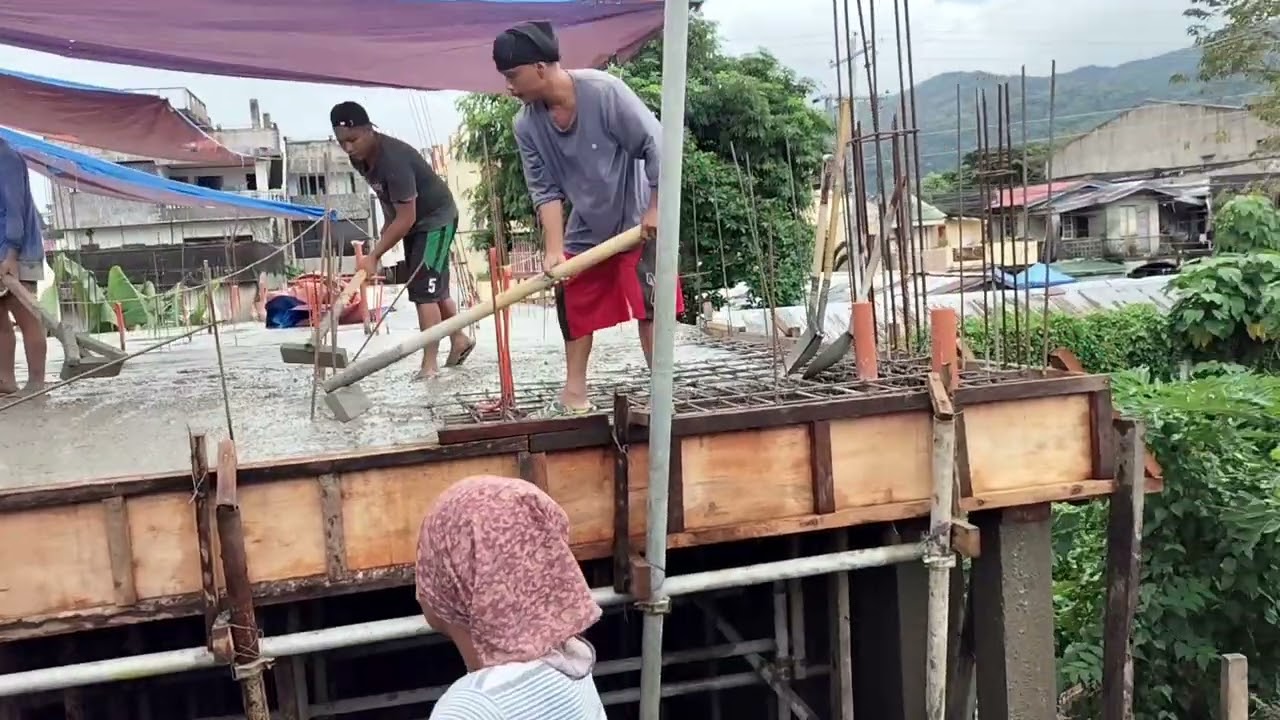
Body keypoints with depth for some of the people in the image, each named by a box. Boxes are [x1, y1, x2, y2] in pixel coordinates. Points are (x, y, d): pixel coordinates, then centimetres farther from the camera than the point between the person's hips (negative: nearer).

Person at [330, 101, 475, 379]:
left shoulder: (394, 160, -34)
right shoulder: (360, 158, -7)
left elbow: (405, 219, -31)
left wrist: (374, 256, -29)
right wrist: (386, 227, 7)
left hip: (435, 219, -9)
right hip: (413, 221, 9)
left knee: (424, 290, -13)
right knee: (434, 287, 17)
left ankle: (429, 365, -10)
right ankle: (459, 340, 34)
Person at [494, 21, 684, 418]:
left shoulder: (603, 91, -27)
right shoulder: (526, 125, -11)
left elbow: (655, 145, -21)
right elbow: (545, 189, -9)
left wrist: (656, 209, -17)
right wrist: (554, 249, -19)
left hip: (637, 221, -6)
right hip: (585, 229, 6)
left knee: (649, 306, -10)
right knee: (573, 306, 9)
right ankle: (575, 394, 20)